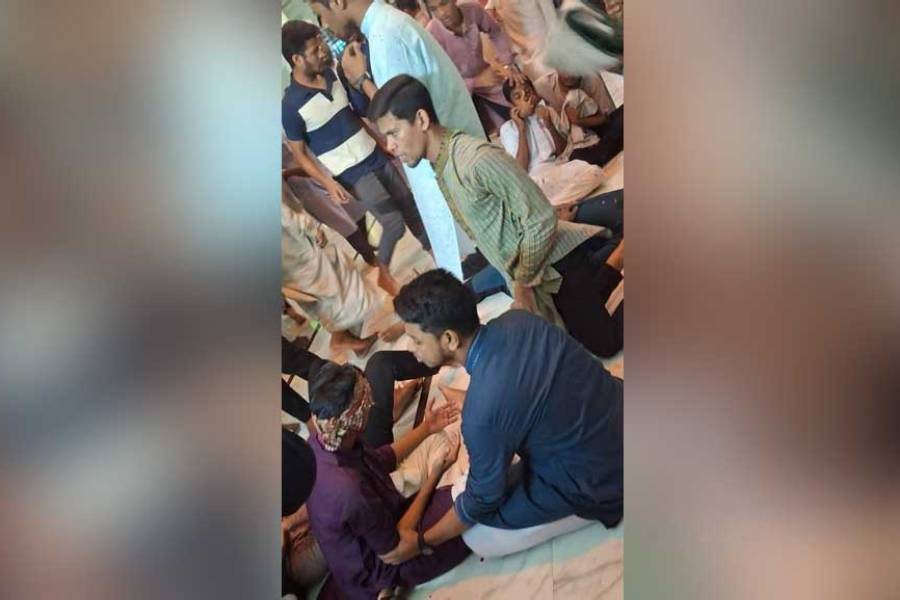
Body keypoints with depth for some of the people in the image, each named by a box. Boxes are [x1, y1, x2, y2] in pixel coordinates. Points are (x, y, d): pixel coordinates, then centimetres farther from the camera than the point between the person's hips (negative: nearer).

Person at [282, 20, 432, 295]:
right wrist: (329, 183, -16)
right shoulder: (291, 105, -19)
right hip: (352, 173, -6)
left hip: (376, 155, 6)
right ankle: (383, 270, 20)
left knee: (410, 205, 14)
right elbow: (299, 153, -10)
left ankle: (432, 250, 36)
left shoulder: (333, 72, -1)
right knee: (394, 223, -6)